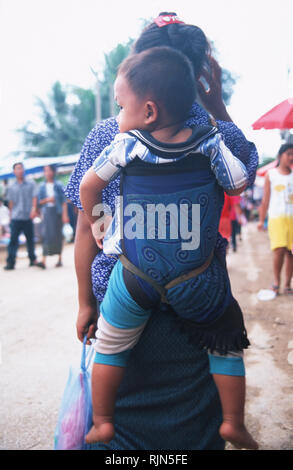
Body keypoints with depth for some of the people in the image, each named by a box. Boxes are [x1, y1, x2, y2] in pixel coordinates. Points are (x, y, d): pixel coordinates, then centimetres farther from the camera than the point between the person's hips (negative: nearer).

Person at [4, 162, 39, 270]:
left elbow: (34, 197, -1)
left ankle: (33, 259, 25)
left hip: (28, 217, 0)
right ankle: (10, 262, -7)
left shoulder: (31, 184, 5)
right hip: (16, 218, 0)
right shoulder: (11, 187, 9)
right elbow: (11, 202, 12)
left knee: (30, 239, 9)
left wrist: (34, 208, -17)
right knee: (13, 240, -6)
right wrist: (11, 215, 9)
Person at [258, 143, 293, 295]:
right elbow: (265, 200, 8)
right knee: (280, 249, -16)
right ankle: (276, 281, 1)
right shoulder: (271, 174, 7)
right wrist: (261, 220, 5)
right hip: (277, 217, -2)